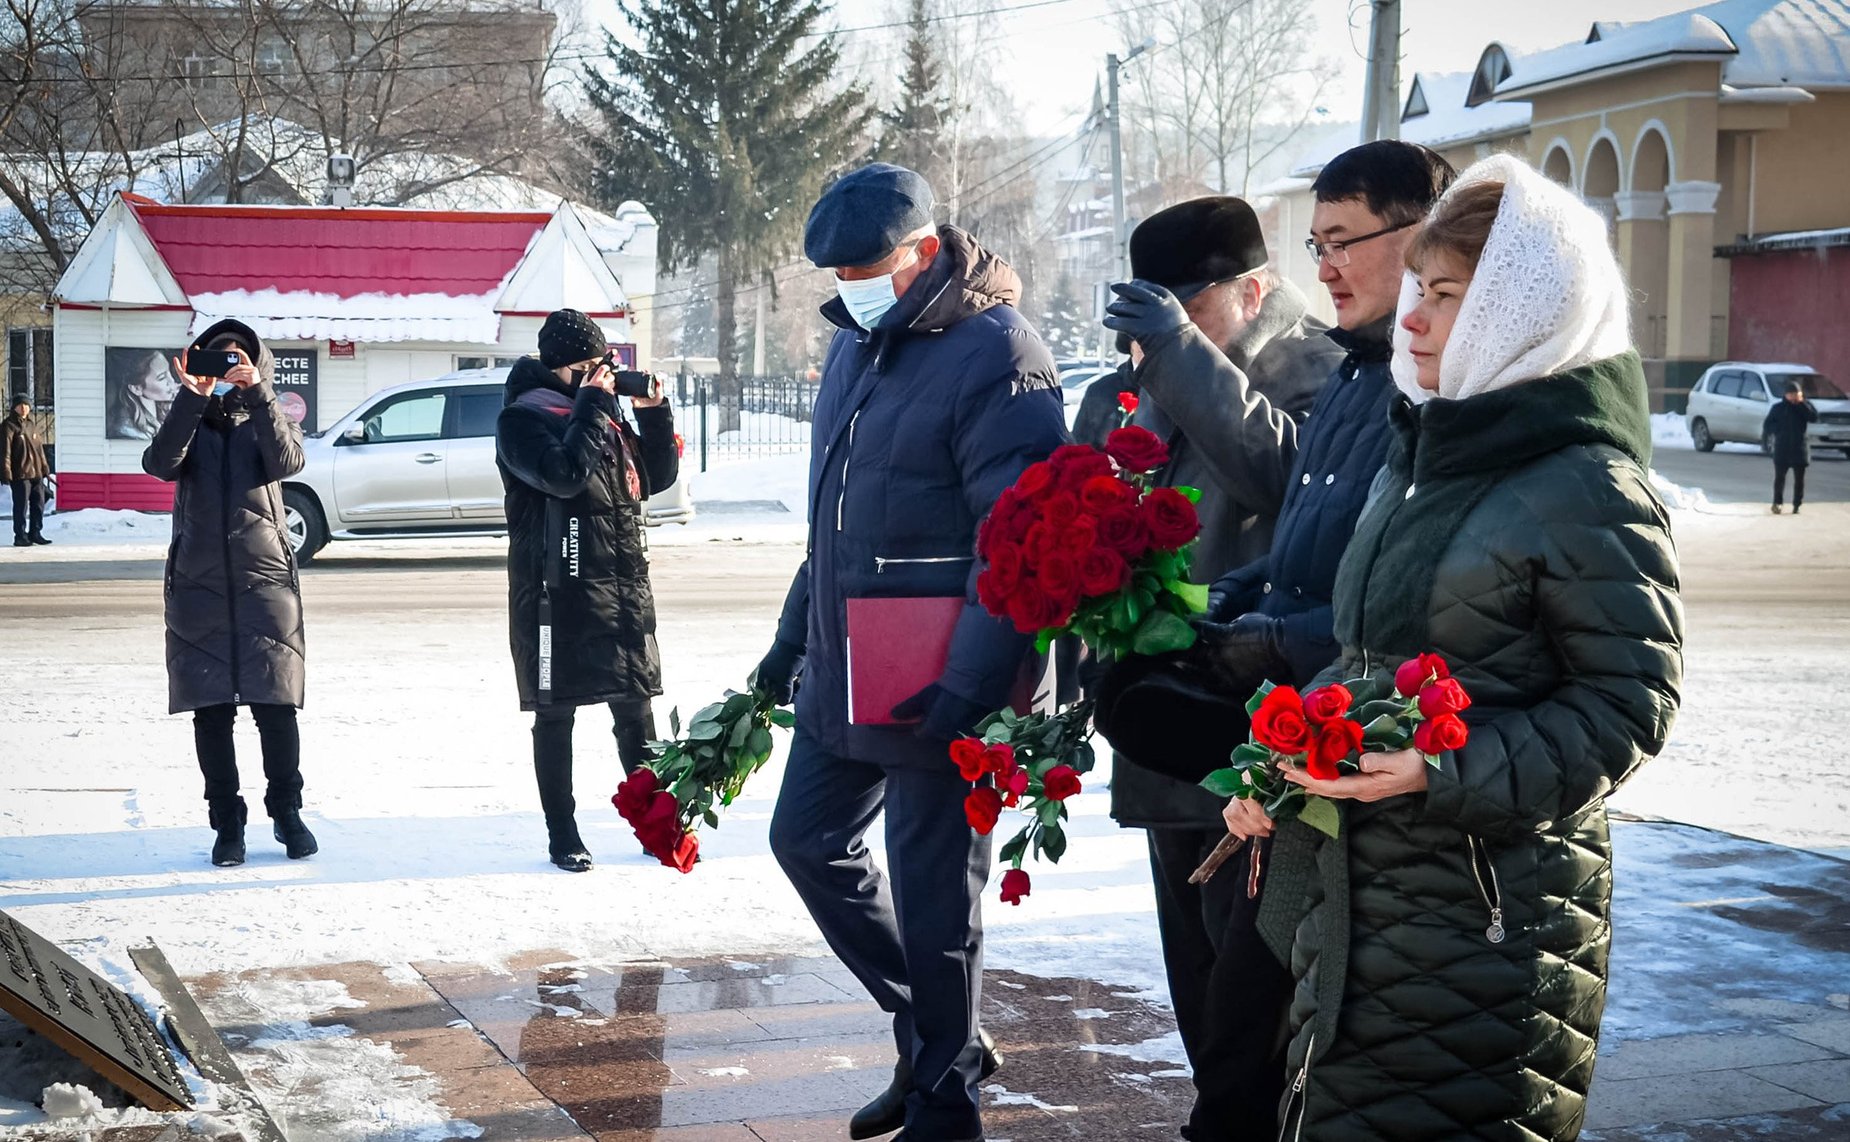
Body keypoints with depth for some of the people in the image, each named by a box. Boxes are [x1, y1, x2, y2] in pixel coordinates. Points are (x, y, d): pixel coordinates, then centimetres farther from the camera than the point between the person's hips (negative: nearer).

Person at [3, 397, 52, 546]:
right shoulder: (8, 426, -6)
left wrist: (44, 467, 20)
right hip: (20, 474, -7)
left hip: (36, 473, 7)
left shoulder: (32, 426, 16)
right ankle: (20, 536, 3)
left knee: (39, 504, 11)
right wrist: (6, 472, -17)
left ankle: (35, 533, 22)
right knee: (21, 506, -4)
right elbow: (5, 451, -12)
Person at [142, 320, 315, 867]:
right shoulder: (190, 422, 13)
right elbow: (160, 463, -9)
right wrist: (192, 397, -18)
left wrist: (256, 393, -20)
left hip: (265, 582, -1)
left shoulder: (266, 420, 12)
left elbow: (287, 460, -12)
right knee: (211, 713, 2)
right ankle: (227, 822, 10)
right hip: (199, 586, 1)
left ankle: (286, 812, 11)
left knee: (276, 709, -4)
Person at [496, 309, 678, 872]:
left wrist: (653, 414, 6)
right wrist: (593, 406, -16)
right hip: (559, 589, -6)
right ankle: (562, 836, 11)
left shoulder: (604, 409, 15)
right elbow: (564, 474, -23)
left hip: (625, 584, 6)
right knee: (556, 715, 3)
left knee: (636, 709, 9)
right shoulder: (524, 416, -6)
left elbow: (656, 478, 19)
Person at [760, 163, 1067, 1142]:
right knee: (808, 841, 18)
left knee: (931, 896, 0)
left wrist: (968, 687, -28)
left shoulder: (995, 358, -17)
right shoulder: (855, 343, 12)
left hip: (933, 689, -9)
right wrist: (794, 634, 22)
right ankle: (936, 1031, 31)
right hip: (841, 675, 9)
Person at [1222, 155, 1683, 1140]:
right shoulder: (1425, 455, 12)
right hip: (1356, 896, 8)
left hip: (1490, 913, -8)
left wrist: (1444, 772, -25)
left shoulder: (1587, 492, -13)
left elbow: (1629, 703, -15)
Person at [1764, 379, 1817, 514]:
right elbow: (1767, 426, 3)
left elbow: (1814, 418, -14)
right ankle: (1777, 503, 7)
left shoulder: (1805, 406, 4)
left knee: (1799, 479, 3)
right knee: (1779, 477, -1)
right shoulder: (1778, 408, 3)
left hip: (1800, 448, 1)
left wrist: (1802, 403, -14)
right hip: (1782, 448, -1)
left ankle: (1797, 505, 10)